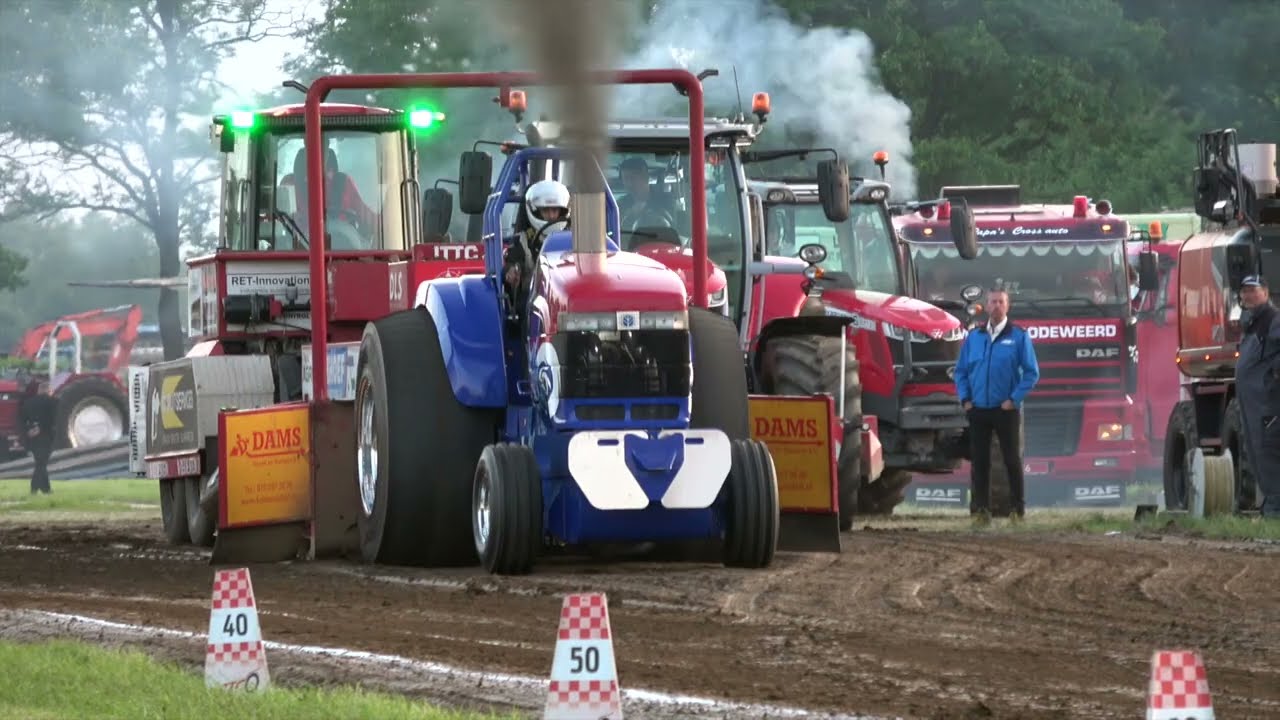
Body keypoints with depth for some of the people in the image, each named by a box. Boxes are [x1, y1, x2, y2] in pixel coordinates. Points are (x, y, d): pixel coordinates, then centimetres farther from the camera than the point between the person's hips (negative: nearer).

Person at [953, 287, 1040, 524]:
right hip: (978, 410, 3)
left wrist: (1014, 399, -10)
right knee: (979, 461, 3)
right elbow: (961, 371, 13)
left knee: (1012, 459, 2)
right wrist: (965, 398, 1)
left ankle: (1018, 508, 8)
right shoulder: (974, 336, 9)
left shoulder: (1018, 336, -1)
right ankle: (980, 509, 6)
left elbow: (1031, 372, -3)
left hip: (1006, 409, -3)